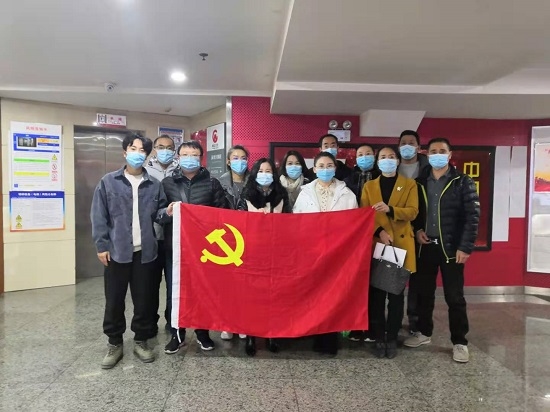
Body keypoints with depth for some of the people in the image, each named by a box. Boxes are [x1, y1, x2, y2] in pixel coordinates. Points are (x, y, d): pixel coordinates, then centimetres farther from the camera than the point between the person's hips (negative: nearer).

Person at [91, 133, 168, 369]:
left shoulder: (154, 185, 5)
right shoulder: (108, 182, 0)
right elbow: (99, 216, -1)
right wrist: (101, 245, -7)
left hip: (145, 251, 2)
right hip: (117, 251, -1)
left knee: (143, 299, 10)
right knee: (114, 300, 8)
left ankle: (141, 341, 26)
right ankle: (114, 344, 24)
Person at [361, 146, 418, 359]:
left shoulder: (409, 184, 8)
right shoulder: (369, 186, 11)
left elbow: (412, 211, -5)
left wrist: (390, 209, -22)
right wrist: (379, 231, -14)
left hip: (401, 245, -1)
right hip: (376, 244, 1)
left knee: (396, 293, 4)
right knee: (376, 293, 1)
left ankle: (392, 338, 15)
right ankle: (379, 337, 12)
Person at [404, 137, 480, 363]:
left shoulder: (463, 182, -2)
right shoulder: (420, 182, 9)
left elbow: (472, 216, -8)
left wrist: (465, 247, -14)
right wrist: (417, 230, -5)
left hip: (451, 248, -3)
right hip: (425, 246, 4)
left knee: (454, 297, 3)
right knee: (424, 293, 12)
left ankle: (459, 342, 17)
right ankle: (424, 332, 29)